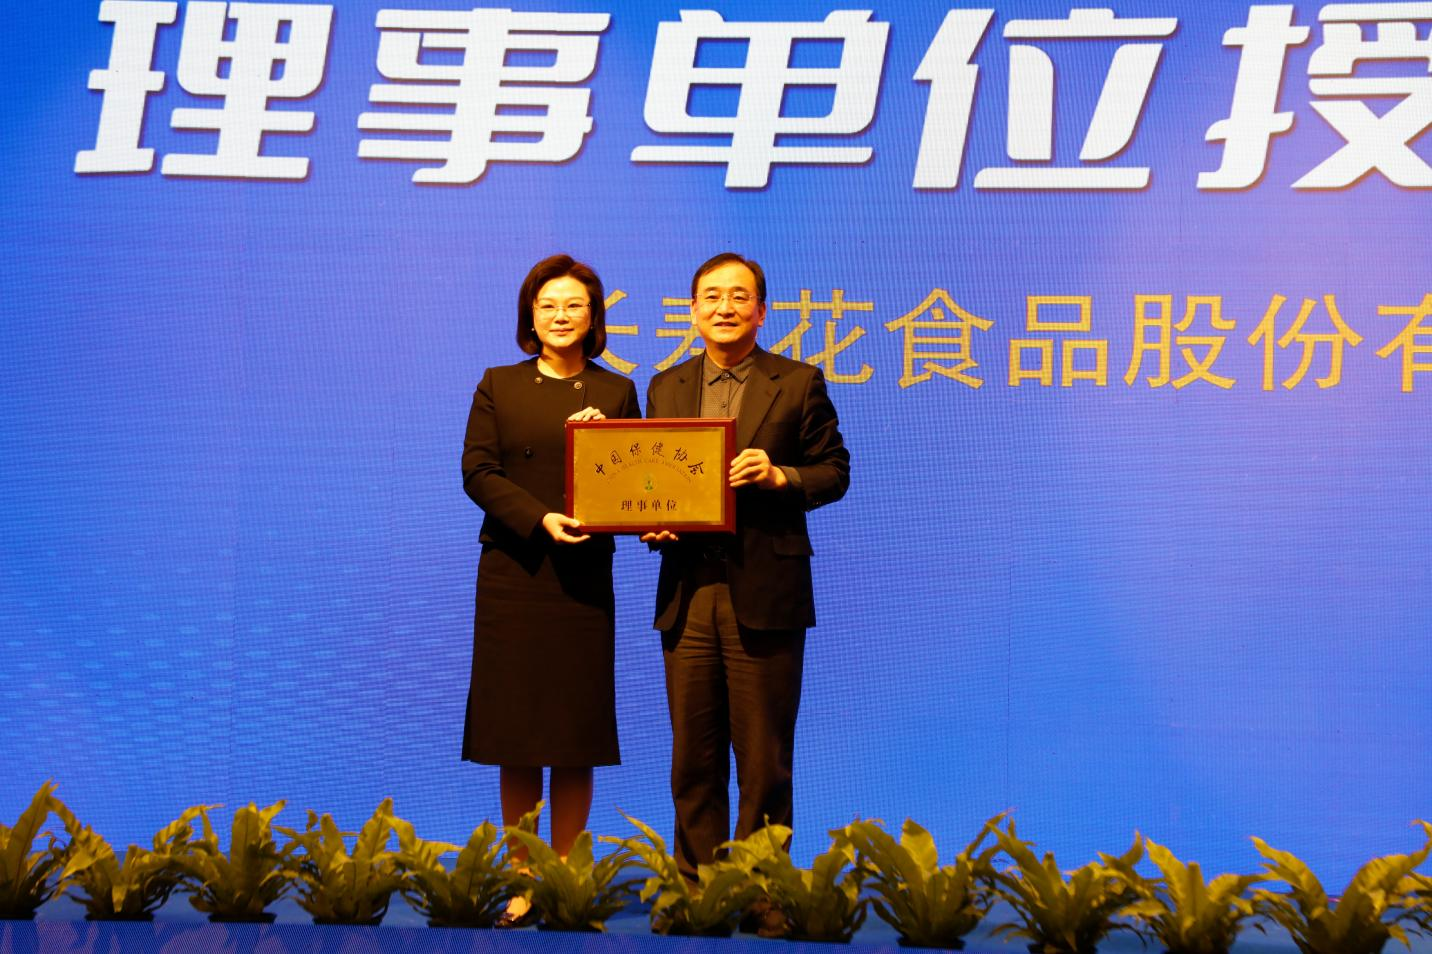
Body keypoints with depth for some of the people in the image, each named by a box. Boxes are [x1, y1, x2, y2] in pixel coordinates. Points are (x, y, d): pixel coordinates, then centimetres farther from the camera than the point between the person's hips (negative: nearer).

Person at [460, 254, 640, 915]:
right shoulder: (499, 386, 7)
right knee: (516, 742, 2)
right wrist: (541, 519, -14)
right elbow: (477, 471, -1)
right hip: (513, 573, 0)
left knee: (575, 742, 1)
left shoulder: (615, 392, 9)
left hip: (584, 579, 0)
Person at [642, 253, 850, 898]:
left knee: (763, 760, 1)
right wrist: (651, 523, -3)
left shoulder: (798, 384, 3)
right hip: (687, 594, 4)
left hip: (764, 596, -3)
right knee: (693, 756, 8)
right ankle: (695, 882, 17)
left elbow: (834, 472, 2)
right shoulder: (667, 388, 14)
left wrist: (780, 476, -16)